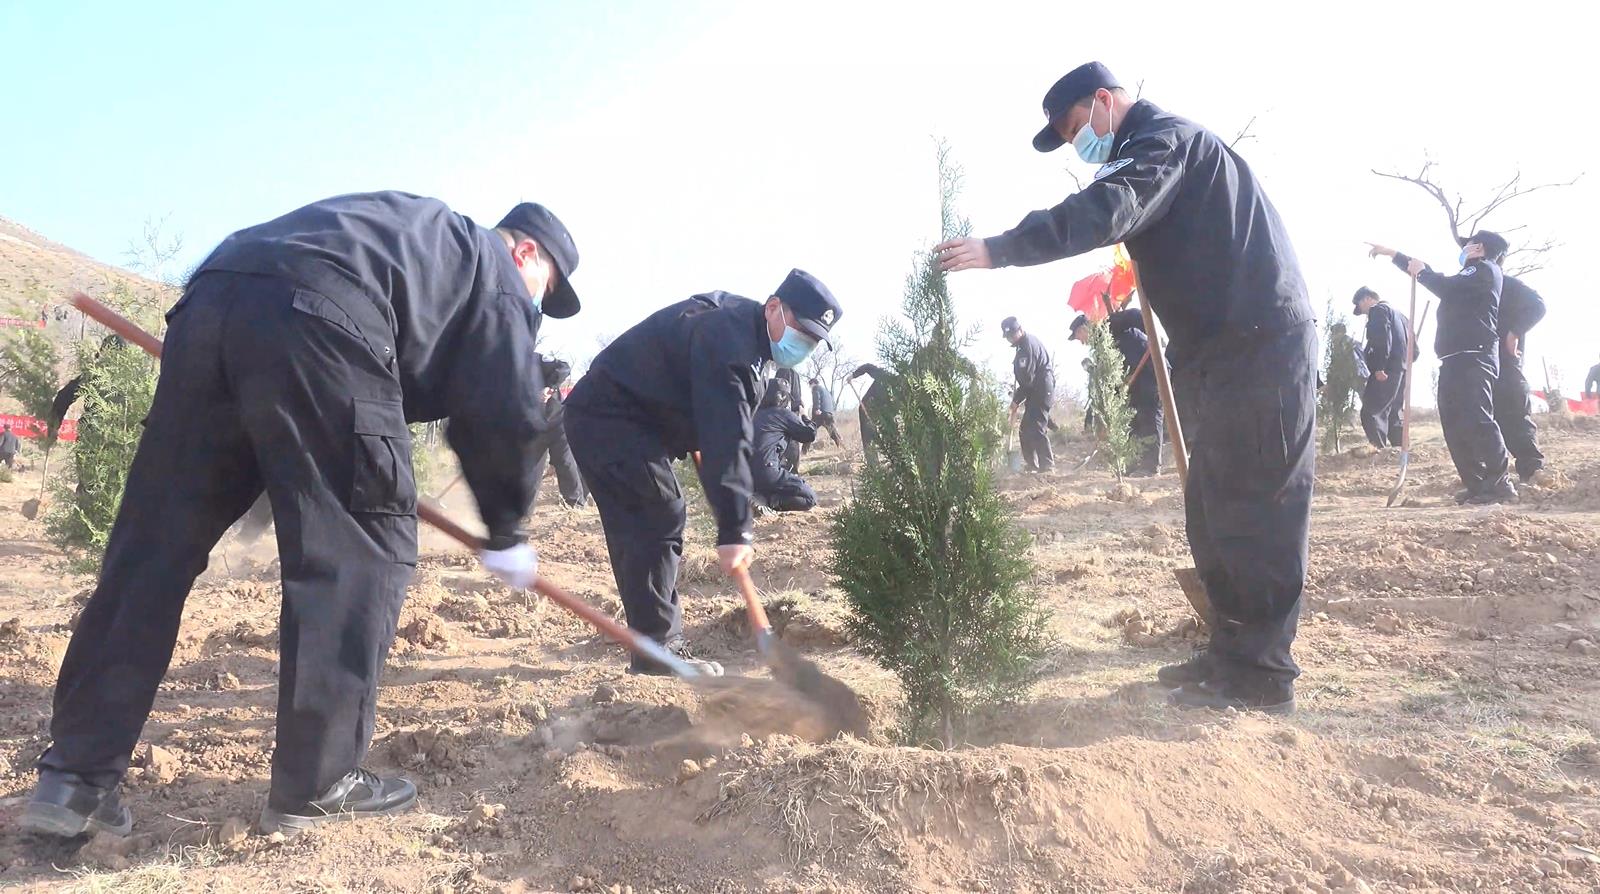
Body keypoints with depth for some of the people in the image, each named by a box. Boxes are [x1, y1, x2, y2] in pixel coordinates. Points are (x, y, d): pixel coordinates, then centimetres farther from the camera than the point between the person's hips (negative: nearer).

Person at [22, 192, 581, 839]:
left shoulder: (414, 225, 40)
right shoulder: (497, 273, 19)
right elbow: (502, 414, 10)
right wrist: (506, 533, 20)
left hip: (210, 302, 8)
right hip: (319, 323, -8)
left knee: (153, 547, 9)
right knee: (357, 554, 1)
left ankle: (76, 777, 12)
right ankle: (314, 787, 5)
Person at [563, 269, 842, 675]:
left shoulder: (738, 321, 9)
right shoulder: (728, 340, -24)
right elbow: (727, 440, -33)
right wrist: (733, 531, -37)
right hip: (609, 417, -10)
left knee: (639, 532, 9)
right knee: (659, 522, -14)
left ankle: (655, 647, 13)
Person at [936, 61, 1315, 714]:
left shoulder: (1165, 137, -9)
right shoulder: (1154, 153, 24)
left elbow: (1103, 213, -28)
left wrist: (998, 250, -33)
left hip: (1260, 346, -10)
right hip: (1233, 349, 10)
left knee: (1253, 508, -8)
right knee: (1214, 511, 12)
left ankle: (1262, 673, -1)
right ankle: (1233, 653, 20)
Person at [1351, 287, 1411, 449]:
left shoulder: (1378, 310, 0)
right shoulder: (1398, 314, 28)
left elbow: (1382, 338, -16)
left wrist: (1379, 367, -22)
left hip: (1387, 369, -9)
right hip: (1402, 369, 9)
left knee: (1370, 412, -14)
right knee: (1394, 415, 13)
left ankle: (1379, 450, -26)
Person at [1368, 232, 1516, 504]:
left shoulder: (1485, 269, 0)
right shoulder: (1469, 275, 29)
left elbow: (1446, 288, -15)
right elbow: (1430, 274, 37)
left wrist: (1420, 272, 1)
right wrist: (1390, 252, 37)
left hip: (1474, 357, -10)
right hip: (1455, 359, 10)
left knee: (1477, 420, -20)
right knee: (1455, 424, 2)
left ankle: (1500, 484, -22)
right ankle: (1477, 484, 0)